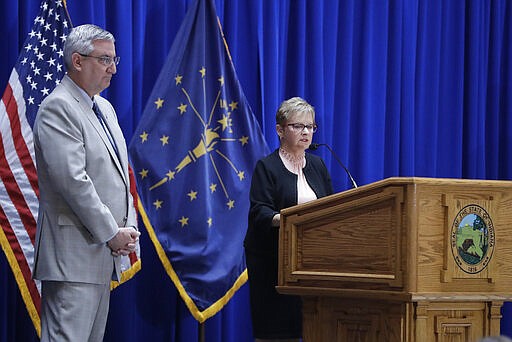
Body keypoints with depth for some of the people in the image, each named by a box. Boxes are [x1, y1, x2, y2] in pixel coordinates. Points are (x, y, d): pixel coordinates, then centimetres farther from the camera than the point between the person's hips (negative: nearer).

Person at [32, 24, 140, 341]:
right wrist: (112, 234, -16)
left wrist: (129, 226, 4)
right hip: (74, 256, -10)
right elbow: (72, 180, -20)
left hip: (104, 254, 10)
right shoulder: (58, 108, -12)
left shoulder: (105, 108, 18)